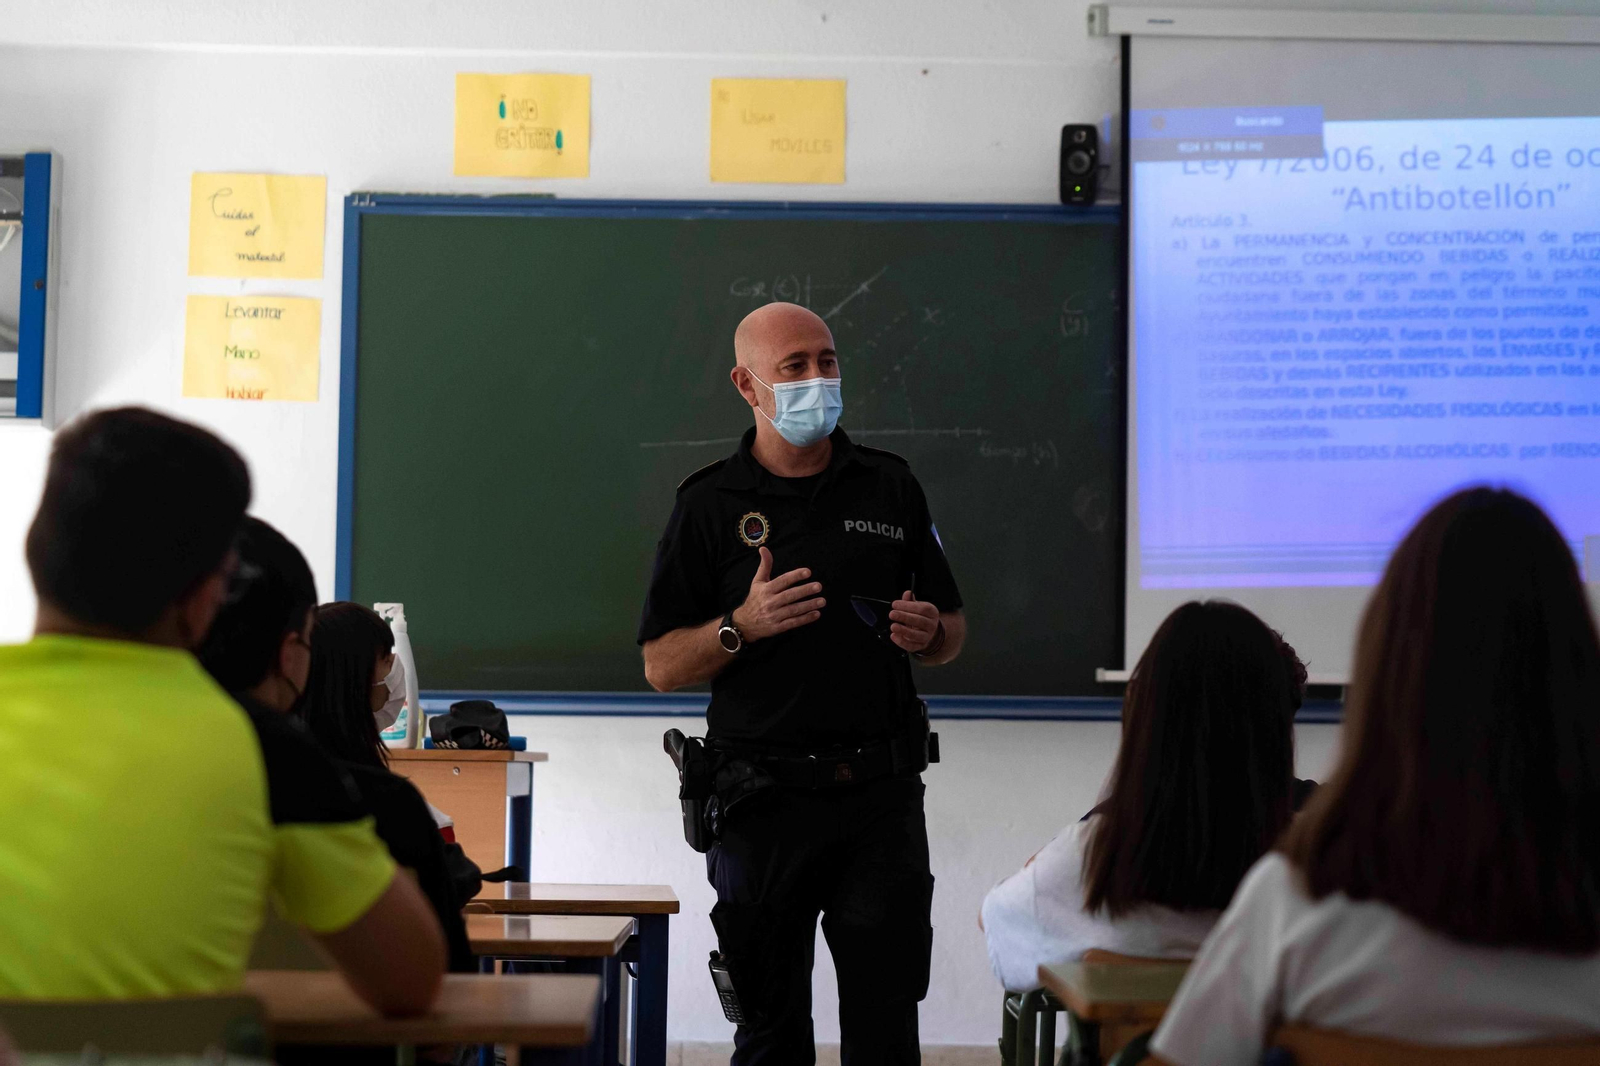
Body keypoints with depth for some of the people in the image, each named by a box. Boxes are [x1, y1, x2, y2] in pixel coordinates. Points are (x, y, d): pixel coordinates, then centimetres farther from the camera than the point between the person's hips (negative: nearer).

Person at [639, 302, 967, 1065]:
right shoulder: (710, 505, 3)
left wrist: (928, 633, -6)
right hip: (764, 797, -1)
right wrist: (743, 624, -16)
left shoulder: (890, 488, 10)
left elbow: (952, 632, 17)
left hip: (882, 792, 2)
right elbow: (661, 666, 1)